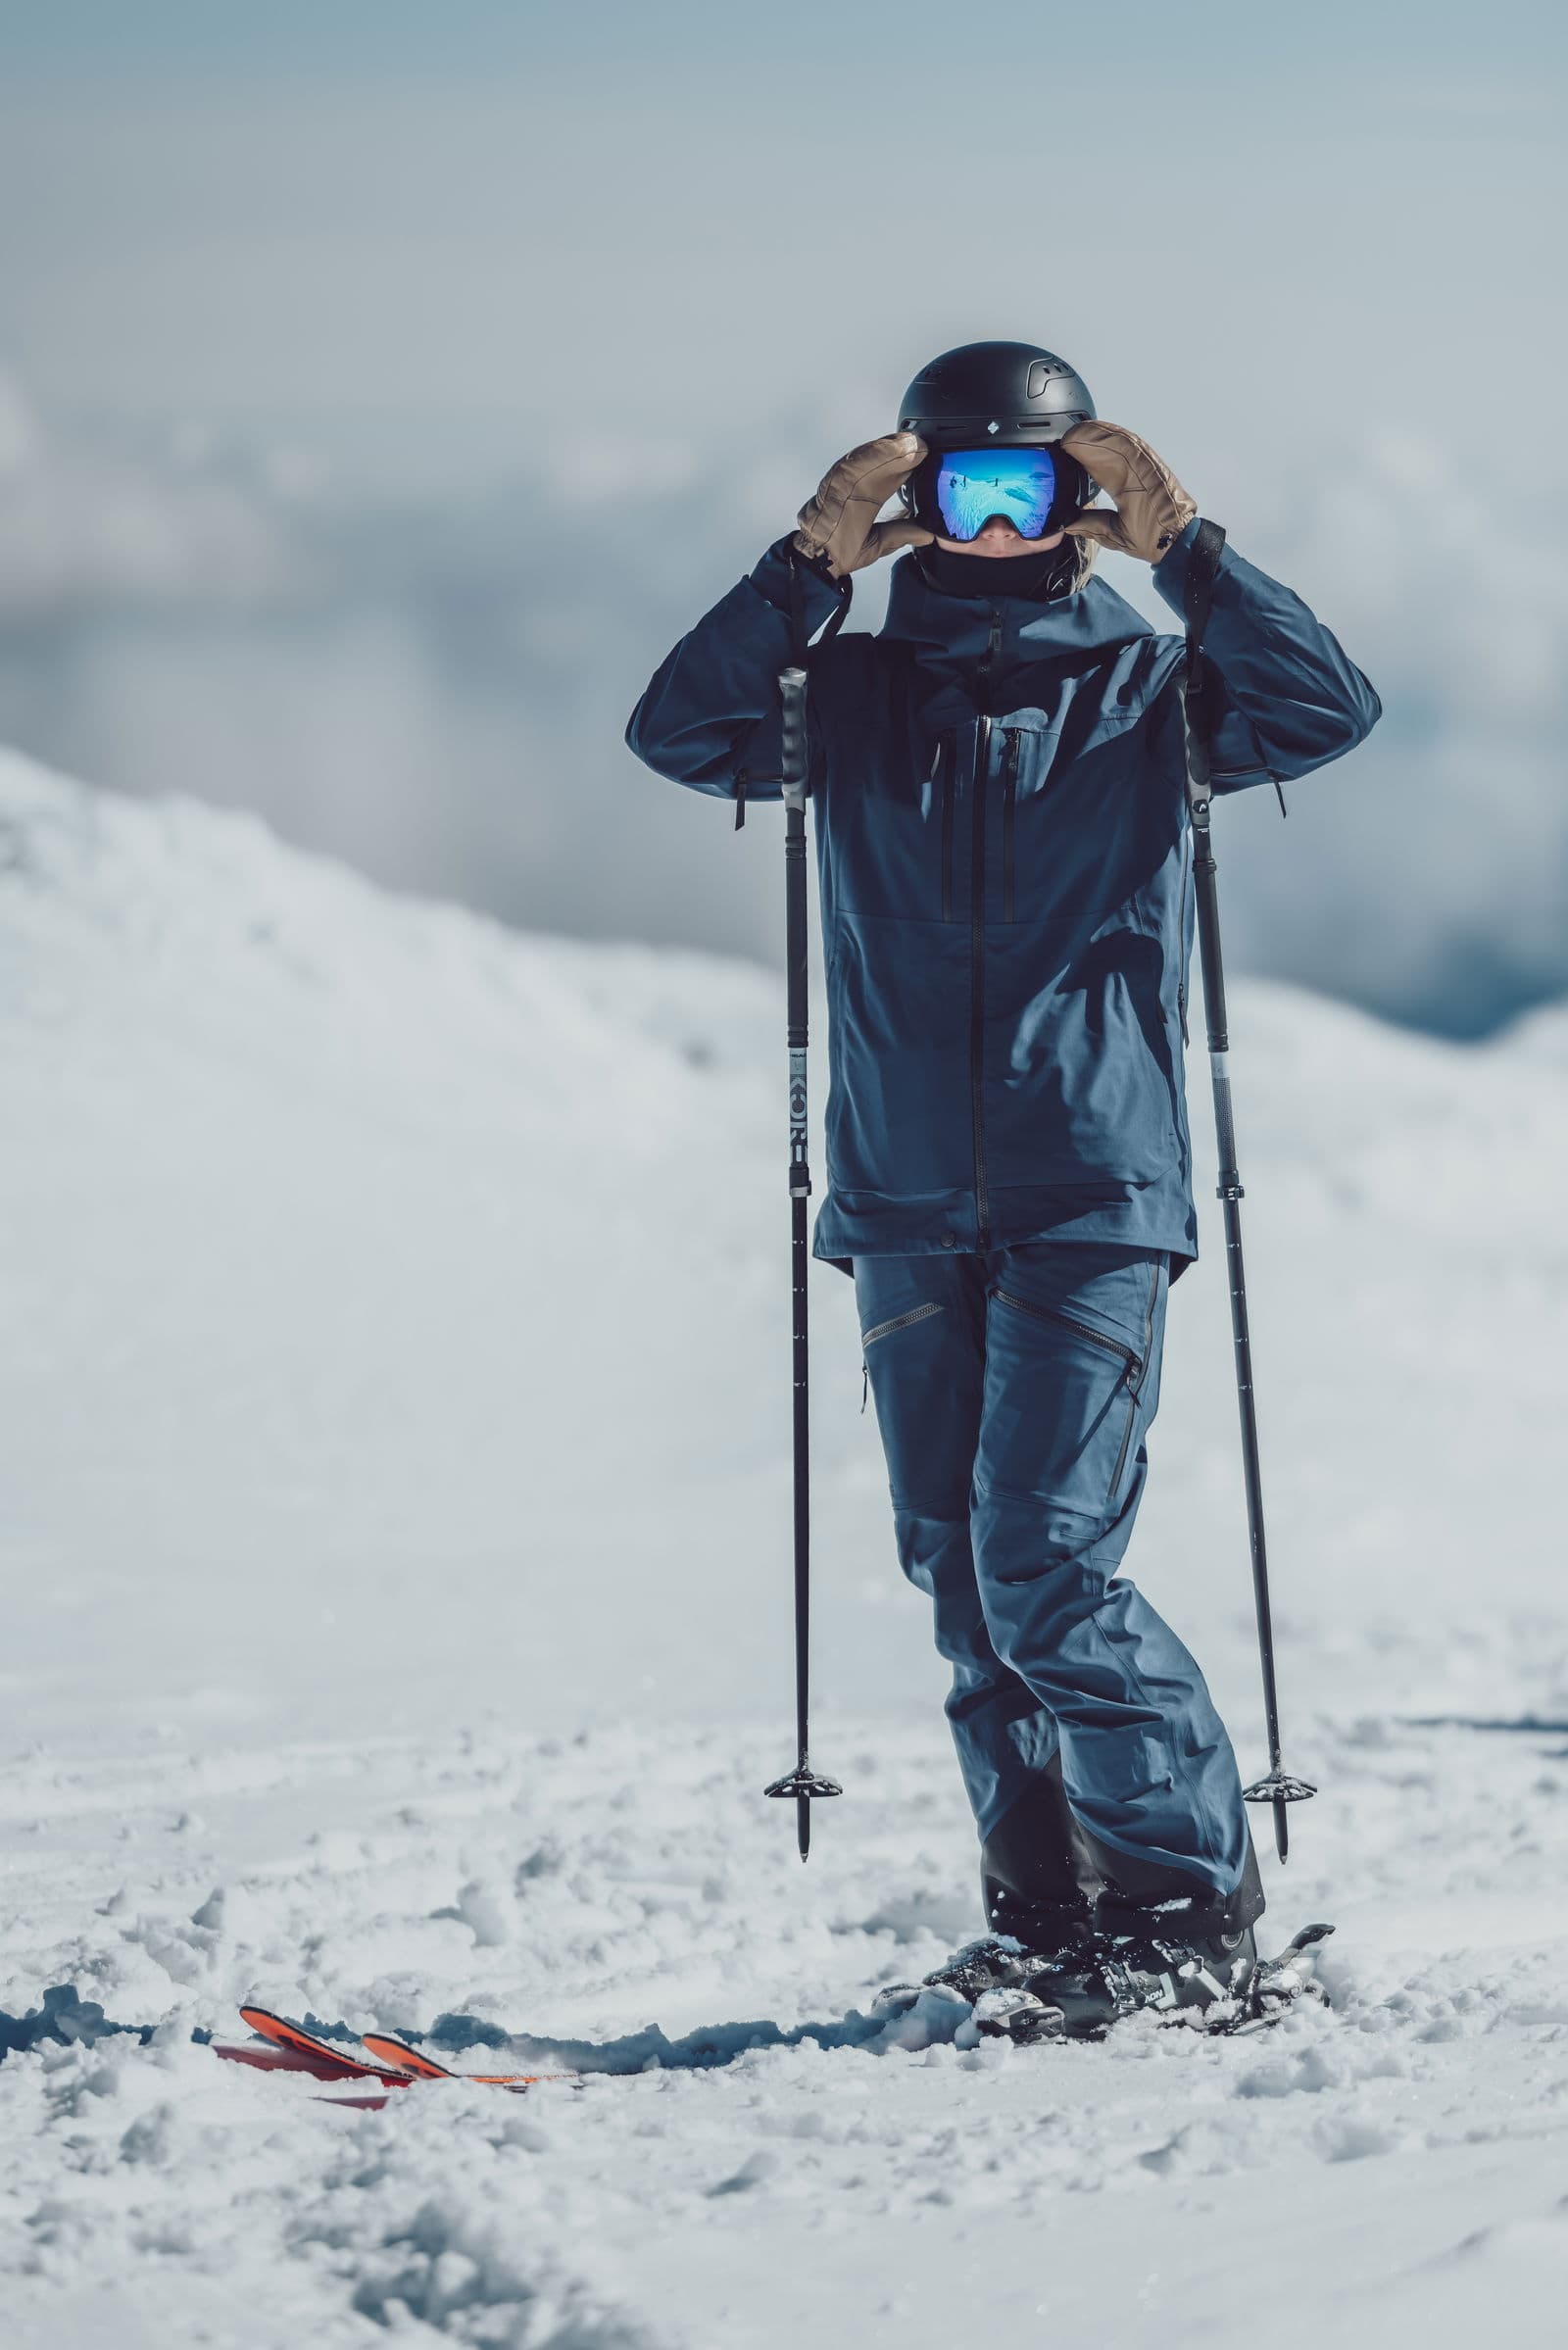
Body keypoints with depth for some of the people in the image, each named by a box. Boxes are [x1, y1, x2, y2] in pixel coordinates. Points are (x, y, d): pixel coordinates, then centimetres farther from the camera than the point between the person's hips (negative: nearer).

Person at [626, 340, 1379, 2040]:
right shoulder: (851, 696, 10)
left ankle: (1196, 1900, -1)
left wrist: (1182, 549, -12)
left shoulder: (1147, 691, 6)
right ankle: (1047, 1920, 13)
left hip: (1093, 1206, -3)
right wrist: (811, 564, -11)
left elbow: (1326, 710, -9)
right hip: (905, 1208, 4)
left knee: (1045, 1562, -12)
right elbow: (677, 733, -5)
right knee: (959, 1575, 5)